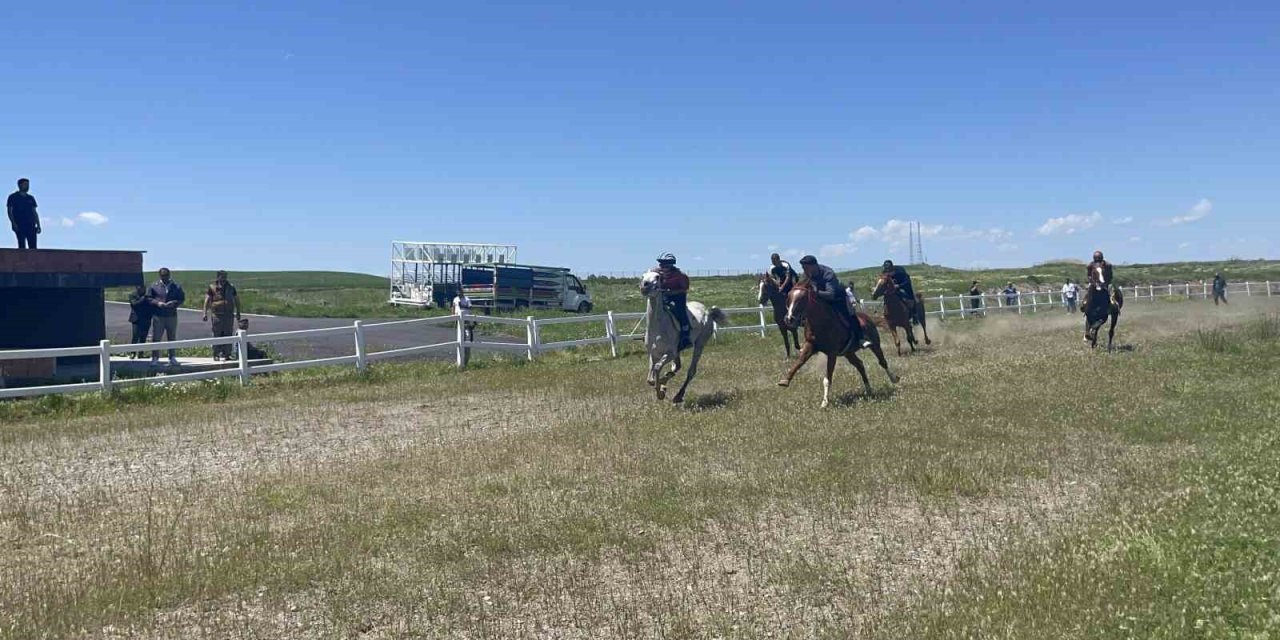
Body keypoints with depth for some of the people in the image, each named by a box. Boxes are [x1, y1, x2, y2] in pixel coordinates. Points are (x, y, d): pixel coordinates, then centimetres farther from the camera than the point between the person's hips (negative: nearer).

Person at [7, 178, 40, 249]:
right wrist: (13, 223, -13)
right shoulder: (13, 197, 6)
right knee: (22, 245, -10)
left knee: (33, 246, -6)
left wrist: (38, 225, 8)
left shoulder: (31, 198, 18)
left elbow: (35, 213, 17)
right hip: (19, 226, -4)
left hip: (31, 225, 4)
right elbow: (9, 211, 0)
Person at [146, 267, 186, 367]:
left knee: (172, 338, 7)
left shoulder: (176, 287, 7)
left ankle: (172, 358, 15)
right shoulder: (153, 286, 5)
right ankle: (155, 358, 5)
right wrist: (157, 303, -13)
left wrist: (174, 303, -13)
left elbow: (182, 299, 6)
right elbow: (148, 298, 4)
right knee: (156, 337, -2)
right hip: (158, 316, -1)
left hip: (172, 315, 1)